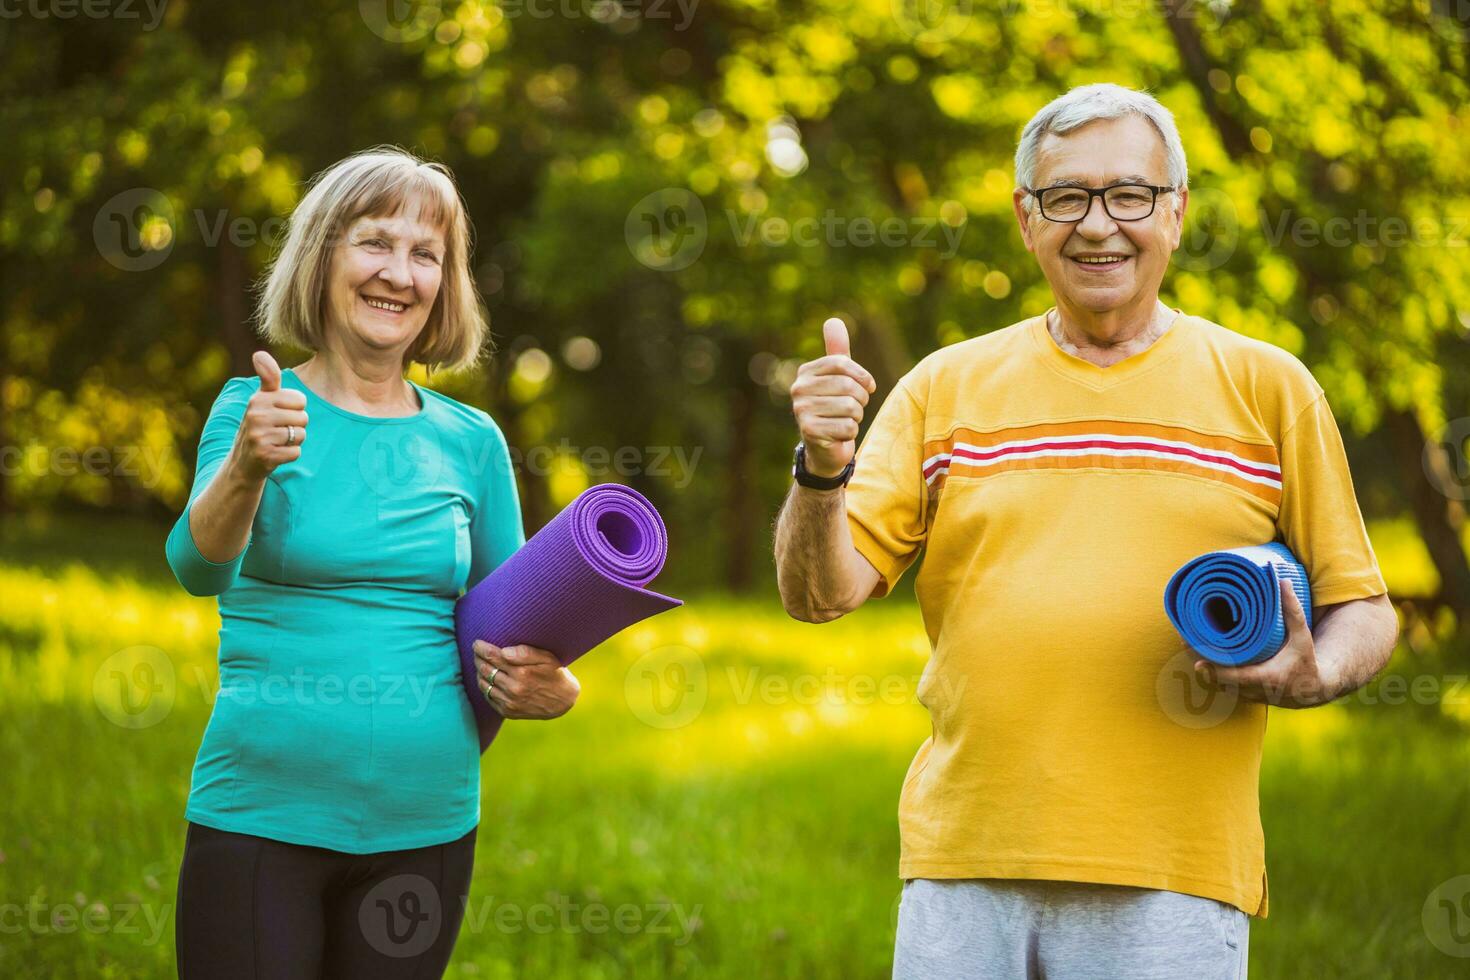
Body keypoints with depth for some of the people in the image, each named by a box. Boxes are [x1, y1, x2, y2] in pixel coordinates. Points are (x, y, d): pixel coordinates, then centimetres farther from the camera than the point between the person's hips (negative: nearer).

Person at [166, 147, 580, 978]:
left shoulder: (471, 441, 7)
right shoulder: (255, 408, -1)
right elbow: (199, 568, -18)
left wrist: (544, 685, -8)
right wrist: (246, 466, -38)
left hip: (425, 820, 3)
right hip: (261, 814, -3)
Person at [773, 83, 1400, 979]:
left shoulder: (1268, 388, 8)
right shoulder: (945, 387, 11)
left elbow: (1363, 610, 11)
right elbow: (820, 594, 6)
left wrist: (1312, 676, -10)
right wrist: (822, 470, -14)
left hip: (1172, 880, -1)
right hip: (964, 870, 1)